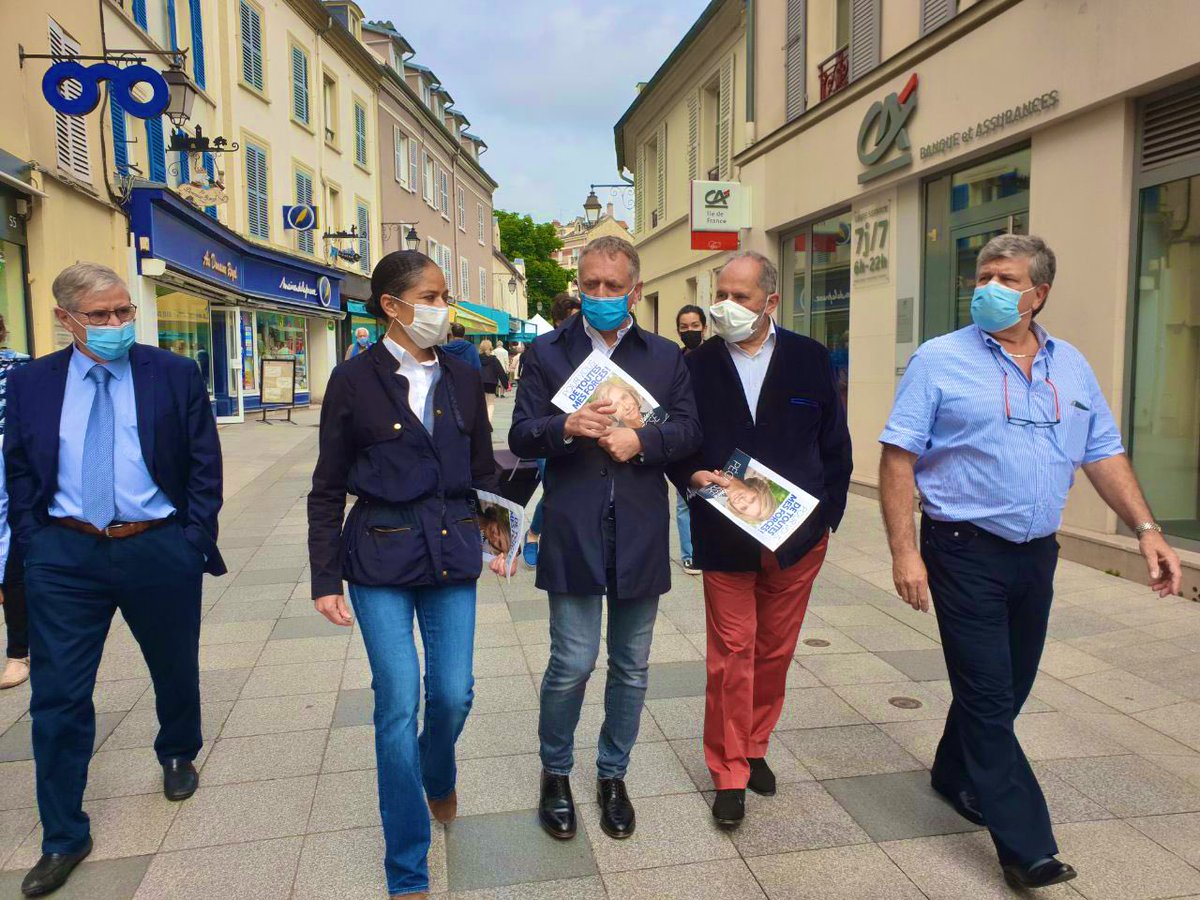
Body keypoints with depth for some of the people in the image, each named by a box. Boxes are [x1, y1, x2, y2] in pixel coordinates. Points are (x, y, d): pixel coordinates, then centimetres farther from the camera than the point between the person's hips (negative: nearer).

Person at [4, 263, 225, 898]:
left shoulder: (176, 375, -4)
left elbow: (205, 465, -2)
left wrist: (194, 541, -7)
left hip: (159, 550, -1)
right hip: (65, 556, 1)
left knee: (175, 670, 17)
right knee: (57, 696, 3)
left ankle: (178, 756, 47)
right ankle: (63, 839, 18)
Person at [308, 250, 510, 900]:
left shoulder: (463, 378, 5)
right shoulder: (354, 380, -5)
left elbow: (483, 471, 13)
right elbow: (327, 489, -1)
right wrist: (325, 579, -3)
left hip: (452, 553, 3)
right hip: (380, 555, -3)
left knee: (454, 694, 4)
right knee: (398, 701, -3)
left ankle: (437, 775, 42)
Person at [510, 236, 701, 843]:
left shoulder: (666, 356, 10)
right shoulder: (546, 352, 5)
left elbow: (689, 429, 3)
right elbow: (521, 438, -1)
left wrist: (642, 440, -15)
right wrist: (565, 428, -20)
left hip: (641, 532, 3)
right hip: (572, 531, -2)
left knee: (631, 667, 13)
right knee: (572, 664, 0)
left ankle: (612, 774, 33)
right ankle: (556, 773, 26)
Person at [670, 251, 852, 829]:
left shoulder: (810, 359, 1)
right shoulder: (697, 365, -1)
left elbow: (835, 444, 6)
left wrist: (827, 513, 0)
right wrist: (695, 476, -16)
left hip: (797, 536, 2)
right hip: (725, 537, -1)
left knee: (775, 651, 13)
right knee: (731, 656, 3)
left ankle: (754, 747, 34)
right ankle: (730, 774, 18)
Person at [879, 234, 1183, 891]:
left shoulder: (1071, 366, 9)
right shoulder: (940, 360, -7)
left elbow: (1104, 455, 13)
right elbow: (899, 458, -11)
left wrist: (1146, 529, 2)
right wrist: (904, 551, -18)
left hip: (1036, 555, 6)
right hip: (966, 552, -5)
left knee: (1007, 689, 16)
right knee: (988, 695, -3)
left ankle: (956, 776, 39)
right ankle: (1026, 847, 7)